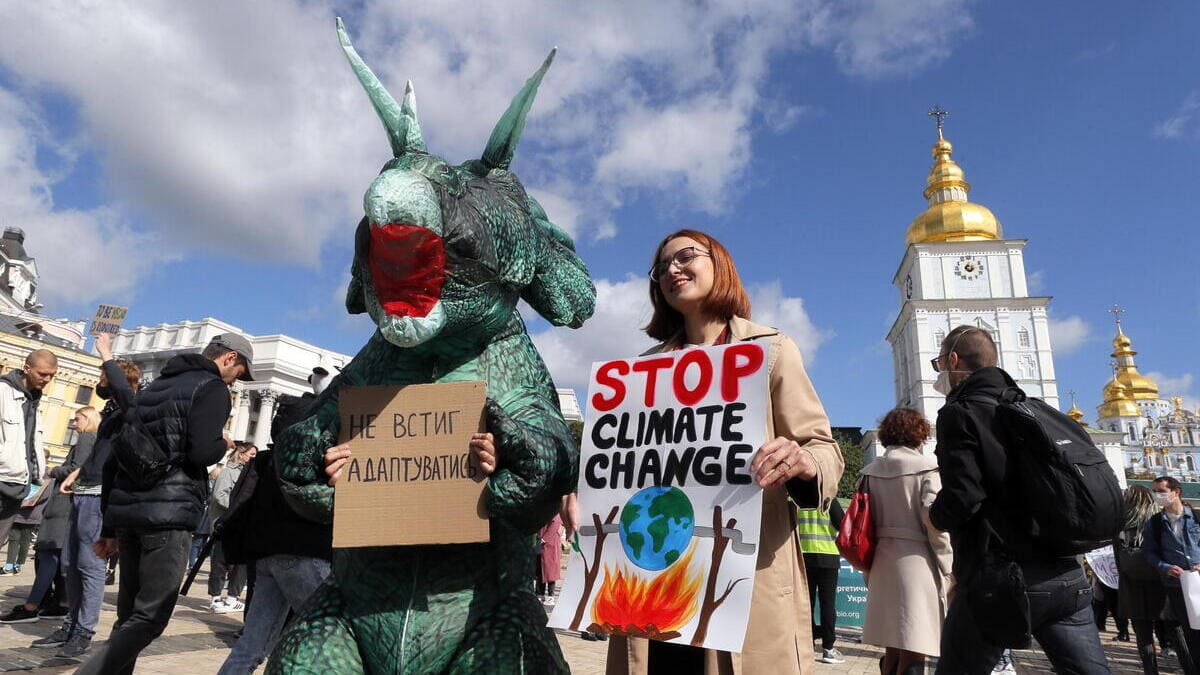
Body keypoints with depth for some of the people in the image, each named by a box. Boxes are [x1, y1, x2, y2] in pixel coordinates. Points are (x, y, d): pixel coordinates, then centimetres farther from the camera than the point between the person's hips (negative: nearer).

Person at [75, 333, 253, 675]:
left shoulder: (154, 387, 21)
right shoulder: (213, 388, -3)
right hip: (168, 514, -8)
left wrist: (110, 525, 22)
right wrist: (223, 444, 6)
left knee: (129, 615, 15)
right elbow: (201, 453, -18)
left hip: (127, 511, 8)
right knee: (150, 617, -4)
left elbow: (113, 460, 19)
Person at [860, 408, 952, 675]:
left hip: (882, 563, 6)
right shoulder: (927, 467, -5)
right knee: (913, 654, -4)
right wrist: (948, 569, -3)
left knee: (892, 650, 15)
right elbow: (934, 519, -13)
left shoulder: (872, 471, 9)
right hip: (916, 560, -5)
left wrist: (869, 570, 15)